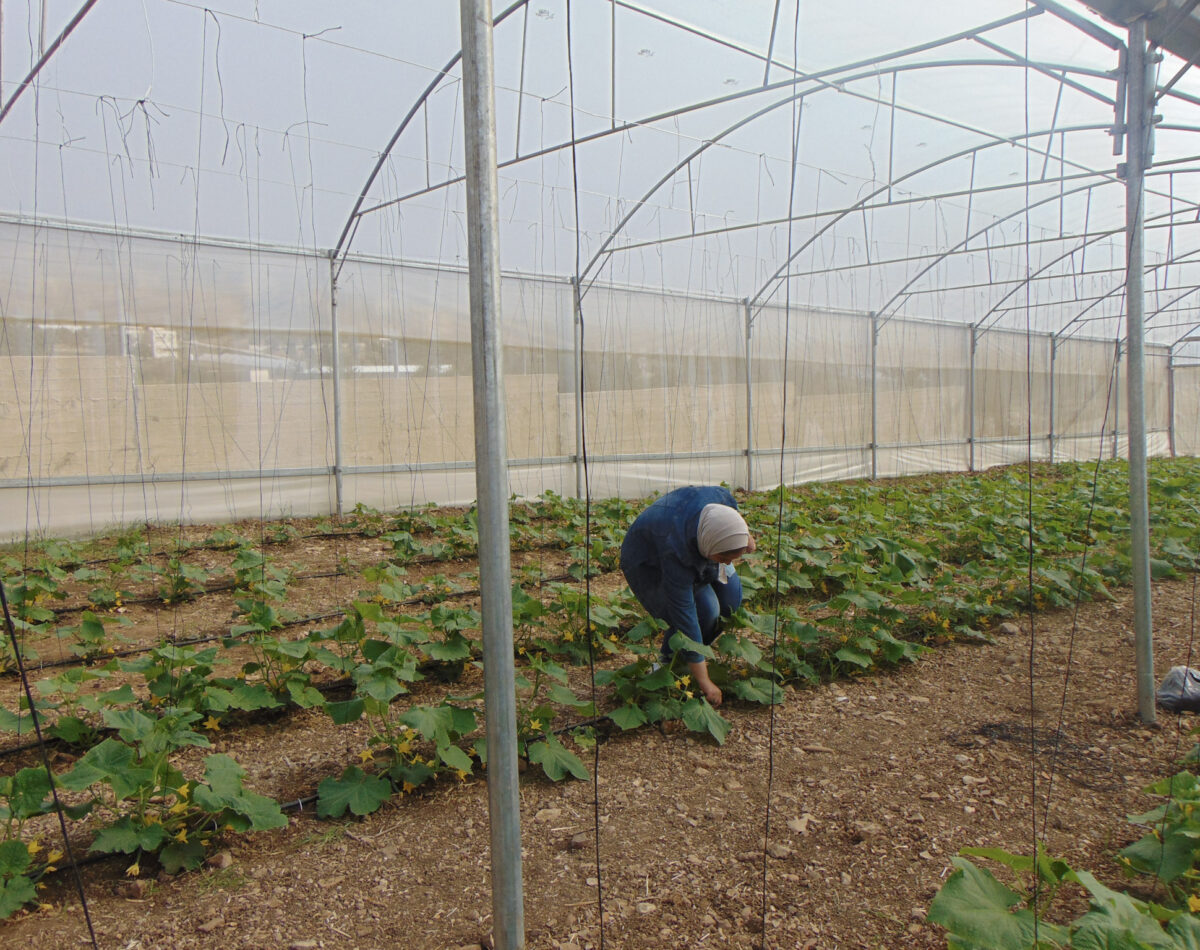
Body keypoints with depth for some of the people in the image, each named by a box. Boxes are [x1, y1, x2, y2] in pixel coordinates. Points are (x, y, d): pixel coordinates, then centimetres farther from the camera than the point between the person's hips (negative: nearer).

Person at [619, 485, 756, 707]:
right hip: (648, 562, -7)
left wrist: (745, 535, 0)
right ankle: (670, 663, -1)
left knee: (730, 602, -5)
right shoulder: (676, 554, -44)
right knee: (705, 610, -24)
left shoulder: (719, 497, -34)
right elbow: (685, 616, -39)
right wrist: (703, 682, -35)